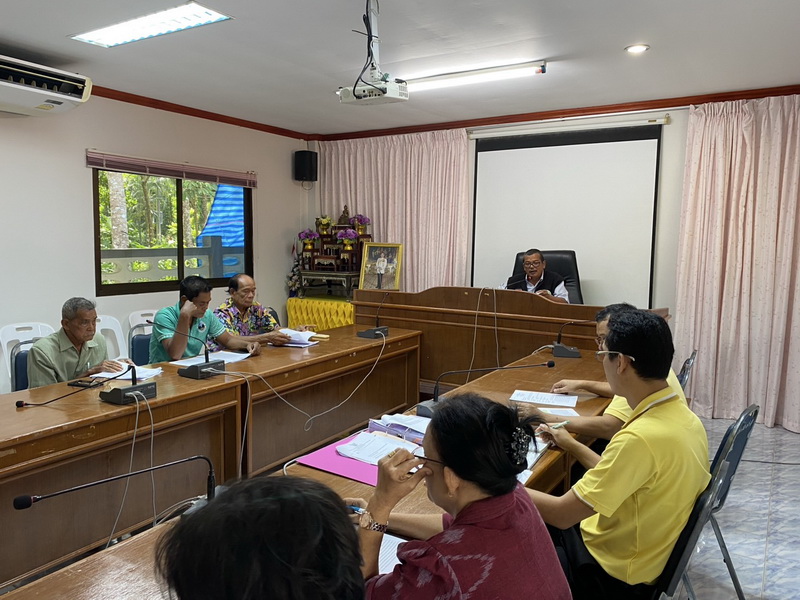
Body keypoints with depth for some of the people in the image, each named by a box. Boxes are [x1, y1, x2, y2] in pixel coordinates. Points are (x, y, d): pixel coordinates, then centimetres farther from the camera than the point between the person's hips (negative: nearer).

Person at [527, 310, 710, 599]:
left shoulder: (641, 437, -33)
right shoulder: (682, 417, -5)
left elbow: (562, 513, -27)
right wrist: (572, 446, 14)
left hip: (611, 575, -8)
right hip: (638, 550, 8)